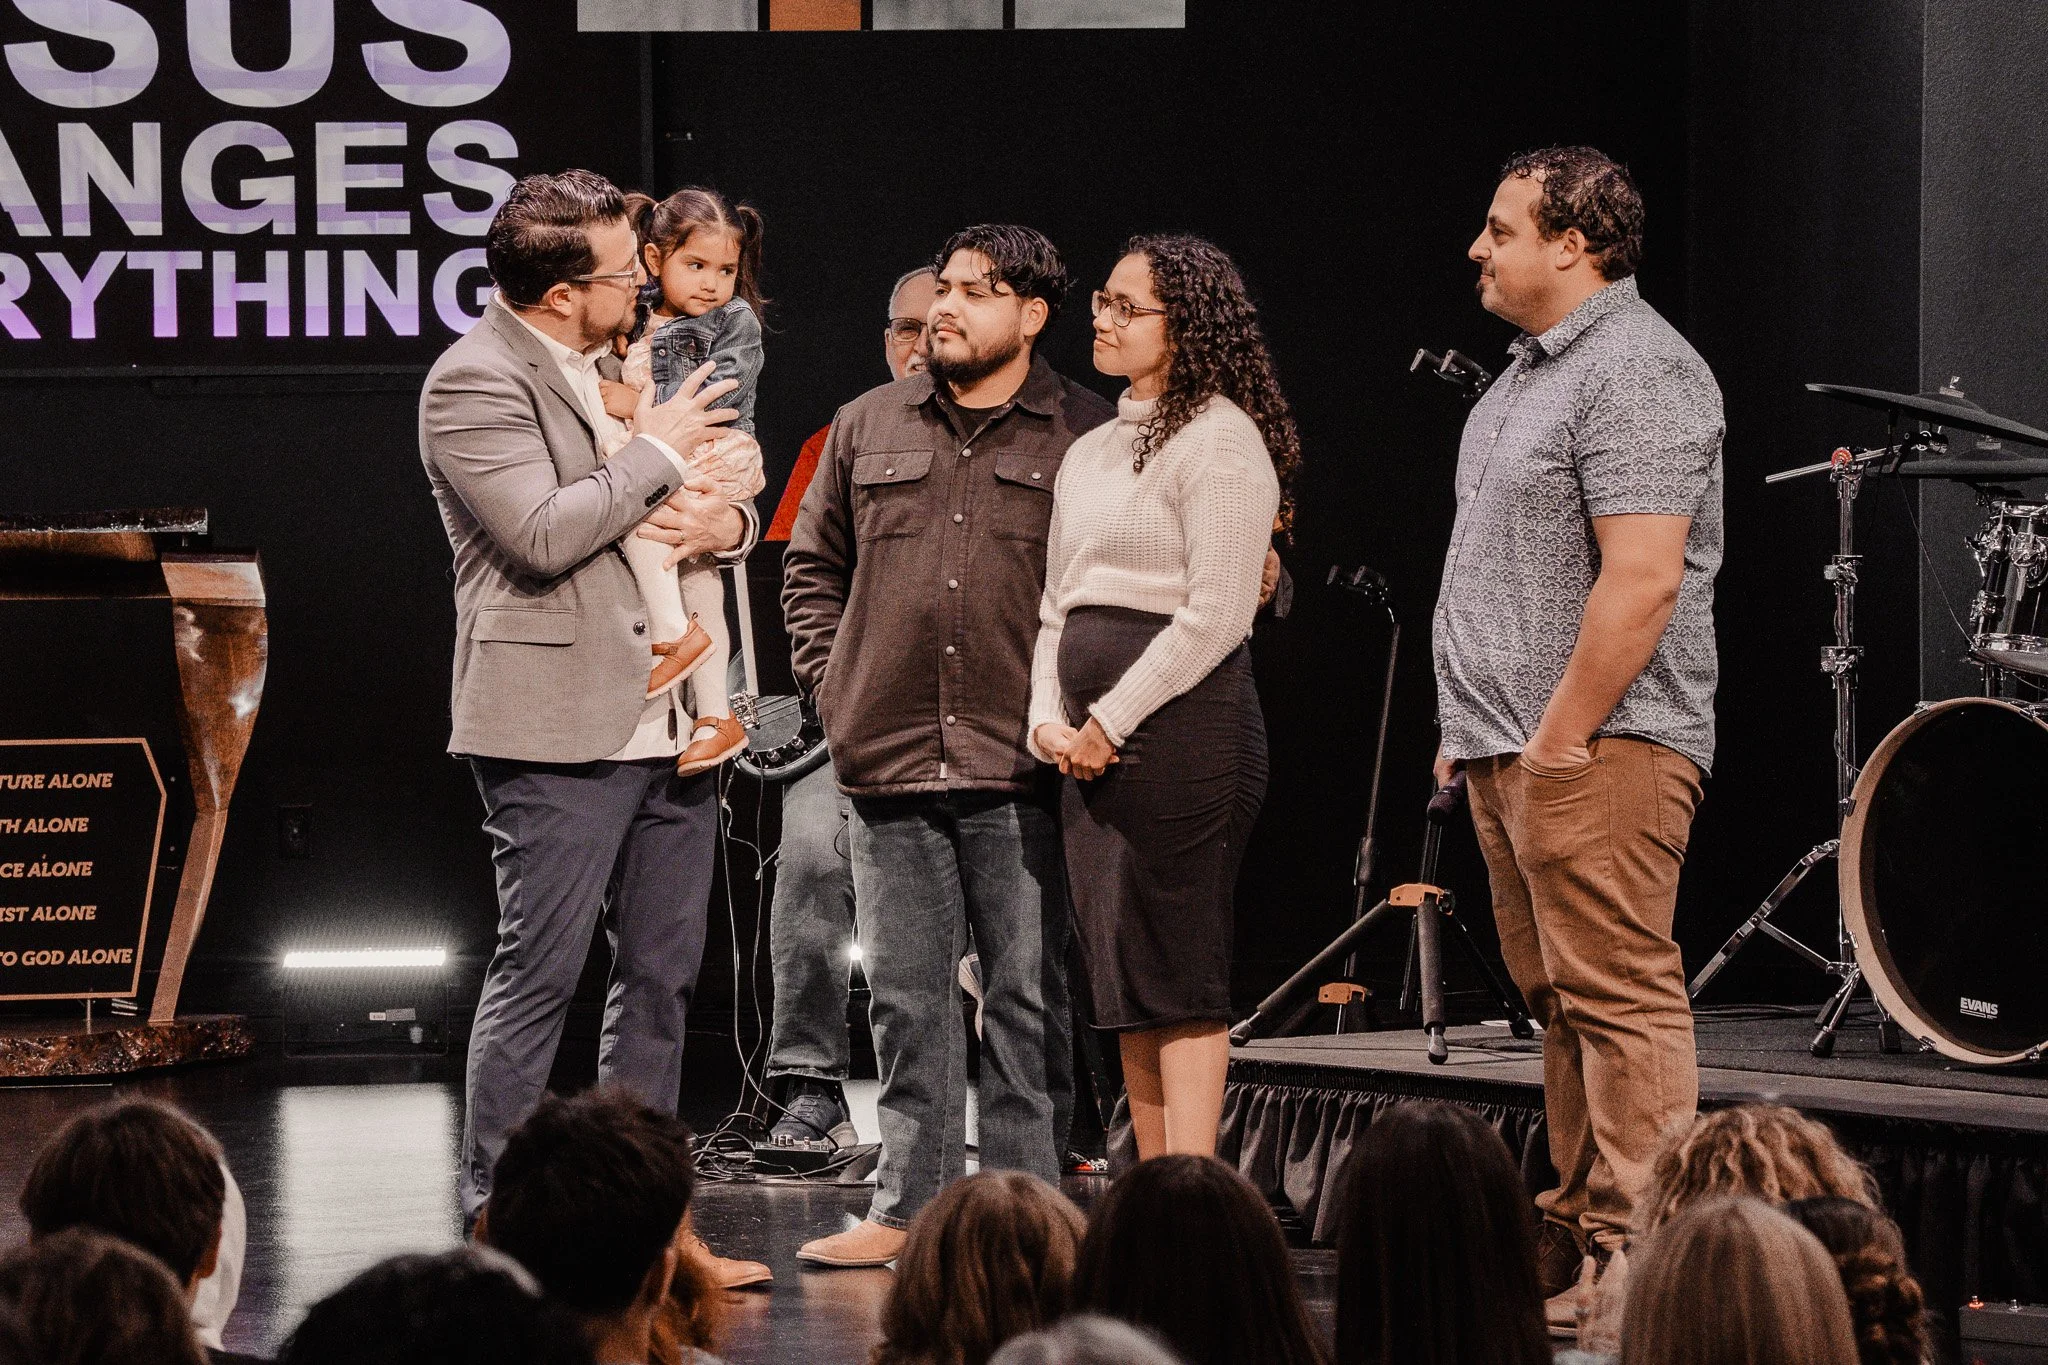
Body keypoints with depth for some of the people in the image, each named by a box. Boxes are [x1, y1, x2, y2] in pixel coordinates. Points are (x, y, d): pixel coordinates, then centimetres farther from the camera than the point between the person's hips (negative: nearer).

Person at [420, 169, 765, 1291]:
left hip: (667, 724, 8)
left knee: (662, 974, 10)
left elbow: (723, 503, 23)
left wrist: (724, 522, -2)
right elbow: (542, 534, -22)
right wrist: (657, 454, -11)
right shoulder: (476, 381, -10)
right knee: (538, 976, -6)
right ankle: (495, 1224, -1)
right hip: (557, 732, -8)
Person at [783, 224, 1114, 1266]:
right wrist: (831, 679, 10)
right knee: (906, 997, 7)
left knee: (1028, 999, 0)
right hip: (889, 761, 4)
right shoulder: (867, 428, 12)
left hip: (1021, 768, -3)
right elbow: (813, 565, 21)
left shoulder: (1087, 437, 1)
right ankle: (906, 1207, 13)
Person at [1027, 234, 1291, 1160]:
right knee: (1123, 982, 8)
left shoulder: (1219, 440, -8)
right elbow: (1057, 607, 21)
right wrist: (1049, 719, 4)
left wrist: (1111, 719, -13)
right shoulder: (1093, 451, 19)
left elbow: (1214, 616, -15)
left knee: (1178, 977, -8)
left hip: (1182, 722, -9)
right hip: (1090, 737, 9)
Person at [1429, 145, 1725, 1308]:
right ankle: (1574, 1236, 19)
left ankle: (1638, 1250, -11)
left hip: (1596, 744, -10)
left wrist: (1560, 739, -22)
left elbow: (1643, 578, -23)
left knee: (1620, 994, -10)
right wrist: (1477, 732, 19)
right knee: (1562, 998, 13)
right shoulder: (1532, 370, 19)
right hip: (1517, 746, 10)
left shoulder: (1637, 371, -14)